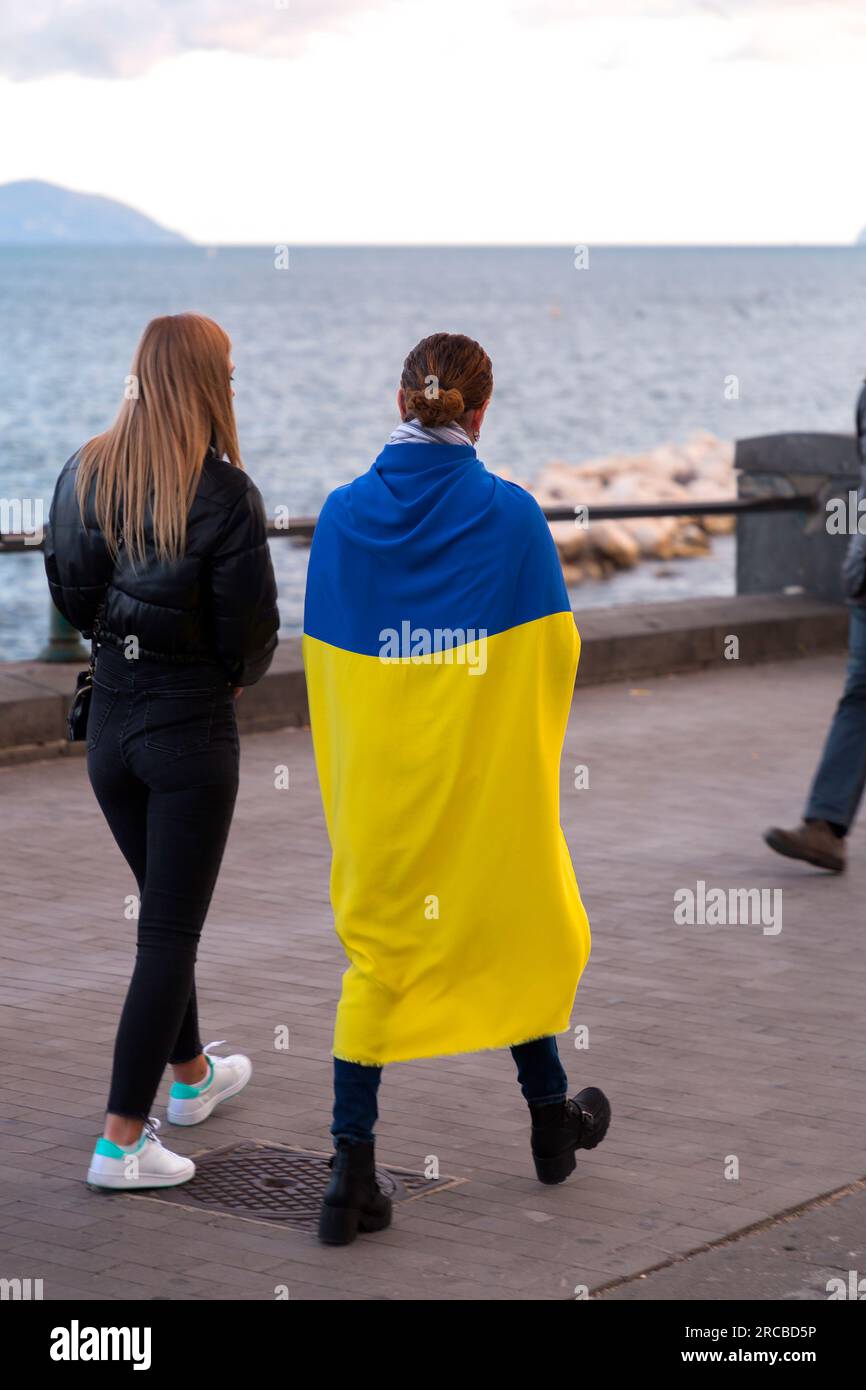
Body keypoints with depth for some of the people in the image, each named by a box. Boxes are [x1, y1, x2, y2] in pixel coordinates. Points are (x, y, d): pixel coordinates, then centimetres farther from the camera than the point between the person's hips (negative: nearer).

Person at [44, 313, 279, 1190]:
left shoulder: (84, 475, -2)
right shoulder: (223, 492, -17)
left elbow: (69, 597, 4)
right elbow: (250, 624, -13)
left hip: (110, 719, 6)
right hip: (192, 725, -6)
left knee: (165, 911, 24)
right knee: (171, 932, 0)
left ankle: (192, 1076, 42)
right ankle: (121, 1142, -1)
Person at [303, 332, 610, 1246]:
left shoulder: (343, 514, -6)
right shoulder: (512, 516, -12)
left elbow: (321, 657, 1)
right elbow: (556, 653, -6)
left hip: (378, 785, 1)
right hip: (492, 781, -1)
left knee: (377, 954, 10)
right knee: (522, 930, 20)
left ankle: (351, 1174, 2)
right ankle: (551, 1123, 38)